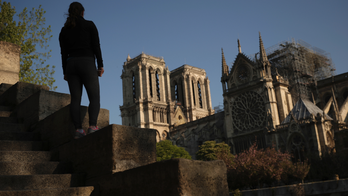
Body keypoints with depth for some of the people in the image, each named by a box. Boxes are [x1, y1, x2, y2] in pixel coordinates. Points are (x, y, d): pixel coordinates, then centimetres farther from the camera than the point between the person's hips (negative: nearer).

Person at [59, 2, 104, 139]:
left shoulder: (64, 30, 15)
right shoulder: (89, 25, 6)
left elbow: (63, 53, 10)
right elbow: (96, 46, -3)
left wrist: (65, 72, 12)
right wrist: (100, 65, -1)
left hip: (71, 64, 4)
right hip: (87, 63, -4)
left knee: (75, 99, 1)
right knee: (94, 98, -4)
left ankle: (78, 129, -12)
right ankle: (92, 126, -25)